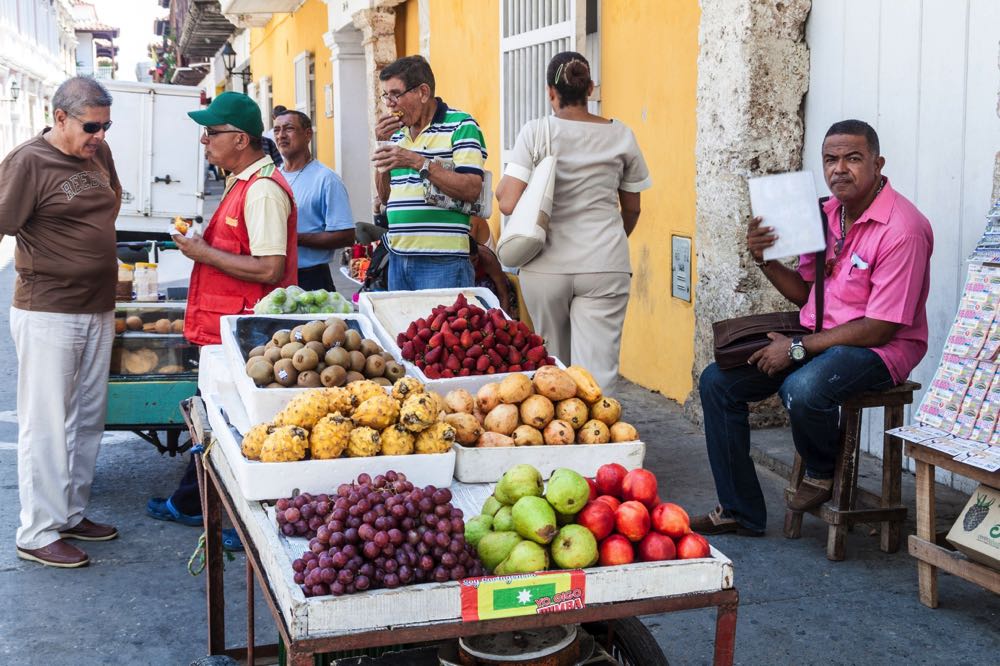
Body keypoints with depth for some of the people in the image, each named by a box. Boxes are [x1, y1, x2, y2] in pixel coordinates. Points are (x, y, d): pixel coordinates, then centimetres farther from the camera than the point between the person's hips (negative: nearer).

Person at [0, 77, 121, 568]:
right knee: (47, 425, -1)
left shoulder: (99, 153, 8)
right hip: (48, 315, -8)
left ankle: (71, 515, 27)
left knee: (88, 420, 14)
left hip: (97, 311, 8)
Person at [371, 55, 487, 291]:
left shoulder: (461, 126, -6)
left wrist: (418, 162, -20)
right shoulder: (397, 133, 15)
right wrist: (383, 146, 5)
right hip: (397, 258, 7)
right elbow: (385, 197, 17)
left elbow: (472, 190, -16)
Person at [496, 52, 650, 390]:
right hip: (604, 266, 0)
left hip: (546, 266, 0)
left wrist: (500, 187, 11)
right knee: (596, 373, -3)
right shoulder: (621, 136, 4)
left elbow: (508, 203, -12)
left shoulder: (536, 131, -4)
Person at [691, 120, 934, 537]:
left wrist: (798, 347, -19)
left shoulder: (902, 228, -19)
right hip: (816, 338, 8)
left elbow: (880, 328, -22)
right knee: (717, 381, -4)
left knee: (802, 389, -38)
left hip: (879, 348, -8)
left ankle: (822, 473, -2)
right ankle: (739, 511, 4)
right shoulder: (826, 214, 6)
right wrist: (764, 260, -5)